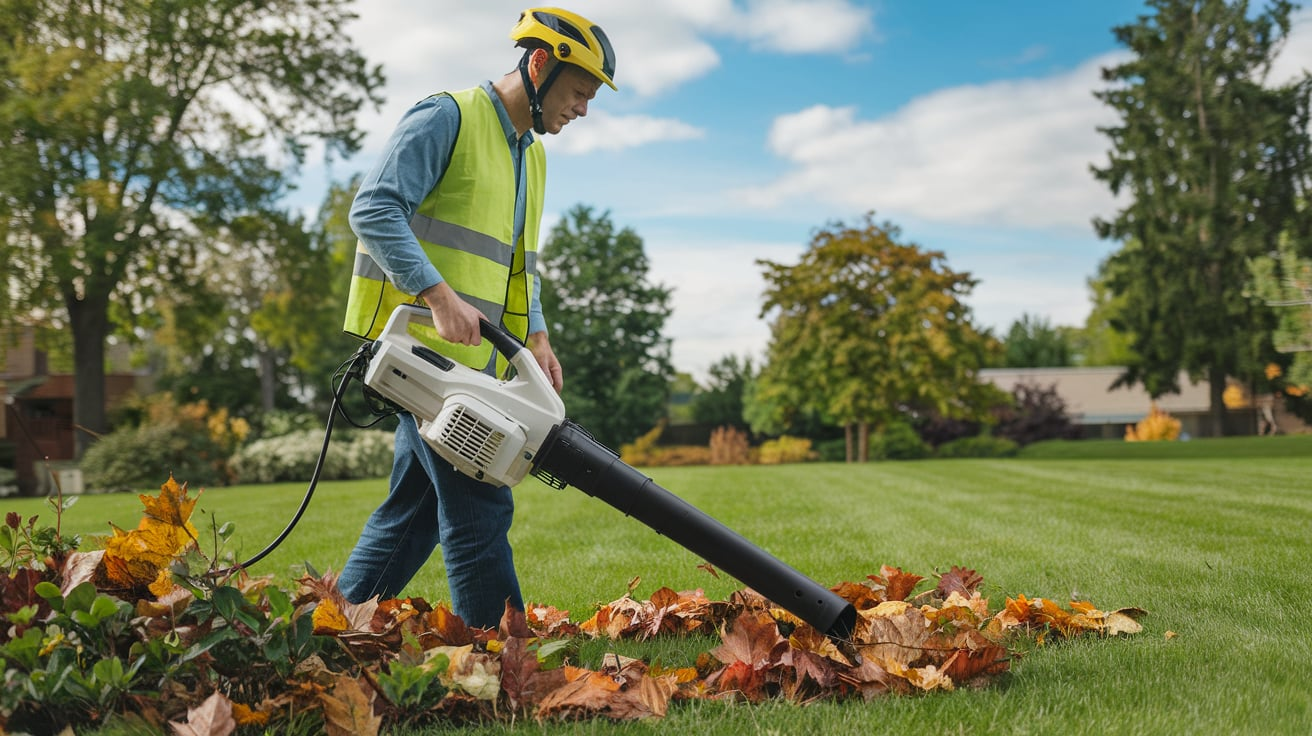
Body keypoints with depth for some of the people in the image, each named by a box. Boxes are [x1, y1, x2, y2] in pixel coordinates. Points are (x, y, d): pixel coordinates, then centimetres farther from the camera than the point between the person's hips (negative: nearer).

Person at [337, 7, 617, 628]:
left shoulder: (531, 157, 21)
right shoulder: (447, 117, -6)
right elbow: (374, 209, -16)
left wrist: (535, 336, 7)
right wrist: (438, 295, -26)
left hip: (468, 357, 9)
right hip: (420, 342, -9)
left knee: (416, 506, 12)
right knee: (478, 503, -11)